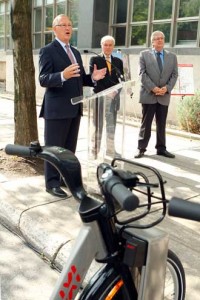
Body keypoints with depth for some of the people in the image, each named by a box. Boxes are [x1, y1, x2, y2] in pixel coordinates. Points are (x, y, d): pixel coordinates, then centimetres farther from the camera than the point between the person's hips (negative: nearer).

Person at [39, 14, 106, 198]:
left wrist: (93, 78, -2)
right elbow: (43, 80, -16)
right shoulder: (48, 51, -7)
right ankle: (52, 183, 10)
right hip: (57, 109, -8)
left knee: (70, 147, 15)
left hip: (74, 108, 8)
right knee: (54, 148, 1)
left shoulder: (75, 52, 17)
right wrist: (62, 75, -34)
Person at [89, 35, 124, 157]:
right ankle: (95, 149, 13)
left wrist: (116, 91, -13)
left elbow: (122, 79, 6)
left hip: (114, 97, 4)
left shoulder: (118, 61, 12)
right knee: (98, 124, 4)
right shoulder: (95, 59, 0)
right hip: (99, 96, -4)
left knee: (112, 124, 10)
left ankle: (111, 149, 19)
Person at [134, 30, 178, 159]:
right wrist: (153, 88, -15)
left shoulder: (172, 56, 12)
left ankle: (161, 148, 17)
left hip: (164, 95, 3)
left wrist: (167, 88, -11)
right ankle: (141, 148, 9)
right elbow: (143, 74, -5)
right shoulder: (144, 54, 4)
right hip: (148, 94, -3)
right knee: (146, 124, 2)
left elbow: (174, 74, 6)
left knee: (162, 124, 9)